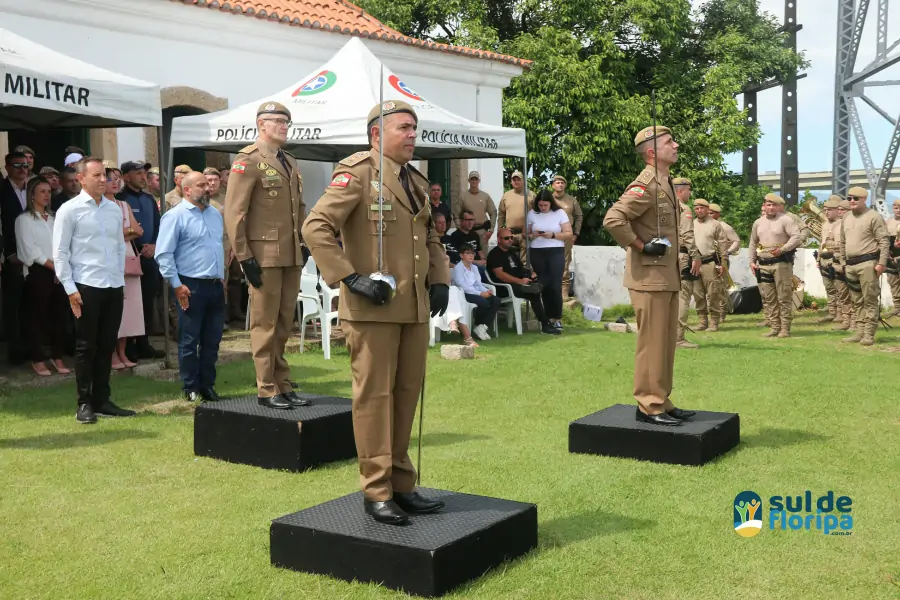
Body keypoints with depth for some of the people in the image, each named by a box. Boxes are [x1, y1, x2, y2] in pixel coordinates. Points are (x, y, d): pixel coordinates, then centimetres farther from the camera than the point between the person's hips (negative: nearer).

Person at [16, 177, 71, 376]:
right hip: (38, 273, -5)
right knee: (38, 316, -2)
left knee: (58, 315, 5)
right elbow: (30, 251, -9)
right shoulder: (24, 219, -1)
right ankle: (38, 360, 6)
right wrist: (53, 266, -10)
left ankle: (57, 357, 13)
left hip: (58, 272, 5)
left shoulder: (53, 219, 16)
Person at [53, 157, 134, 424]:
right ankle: (85, 404, 12)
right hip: (86, 286, -5)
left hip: (114, 287, 5)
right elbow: (60, 252, -5)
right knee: (86, 347, 2)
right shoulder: (69, 210, -4)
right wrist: (70, 289, -9)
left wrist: (121, 280, 10)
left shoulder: (115, 210, 10)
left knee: (107, 346, 10)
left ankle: (102, 400, 19)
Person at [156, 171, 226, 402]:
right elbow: (164, 254, -12)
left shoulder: (215, 214, 13)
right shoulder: (176, 216, -9)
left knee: (212, 340, 11)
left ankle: (207, 385, 21)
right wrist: (177, 285, -14)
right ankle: (191, 388, 12)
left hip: (216, 286, 6)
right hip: (191, 286, -6)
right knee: (189, 341, 3)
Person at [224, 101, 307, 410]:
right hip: (265, 256, -7)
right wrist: (244, 258, -15)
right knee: (265, 325, 0)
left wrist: (305, 244, 13)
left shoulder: (290, 162, 17)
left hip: (292, 256, 7)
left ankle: (283, 385, 19)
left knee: (285, 324, 11)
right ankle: (266, 390, 7)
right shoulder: (248, 160, -7)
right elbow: (234, 213, -12)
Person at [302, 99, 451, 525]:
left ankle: (401, 484, 22)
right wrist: (351, 278, -19)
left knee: (407, 393, 11)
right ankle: (376, 492, 7)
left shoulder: (416, 181, 16)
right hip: (373, 307, -7)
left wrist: (439, 279, 10)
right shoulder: (357, 172, -8)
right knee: (374, 395, -1)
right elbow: (316, 227, -15)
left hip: (415, 307, 7)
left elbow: (430, 237, 26)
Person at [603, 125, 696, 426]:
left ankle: (662, 402, 23)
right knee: (652, 342, -4)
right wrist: (642, 246, -19)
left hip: (668, 277, 10)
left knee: (667, 343, 14)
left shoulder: (665, 183, 15)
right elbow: (612, 220, -26)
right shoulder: (645, 185, -16)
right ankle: (649, 407, 3)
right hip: (649, 278, -10)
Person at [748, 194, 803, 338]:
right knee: (768, 299, 6)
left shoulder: (785, 220, -5)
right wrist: (752, 261, 13)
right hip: (763, 265, 6)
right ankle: (774, 327, 13)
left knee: (784, 297, -3)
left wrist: (782, 250, -19)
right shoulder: (758, 223, 12)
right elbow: (753, 243, 20)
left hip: (781, 263, -6)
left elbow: (797, 236, -12)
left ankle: (785, 329, 1)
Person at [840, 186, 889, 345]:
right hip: (850, 265, 7)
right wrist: (843, 263, 20)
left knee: (870, 300, -5)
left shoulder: (874, 217, -6)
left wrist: (882, 263, -16)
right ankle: (859, 332, 16)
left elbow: (884, 241, -10)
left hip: (867, 263, -7)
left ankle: (869, 334, -4)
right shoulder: (846, 218, 15)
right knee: (857, 302, 11)